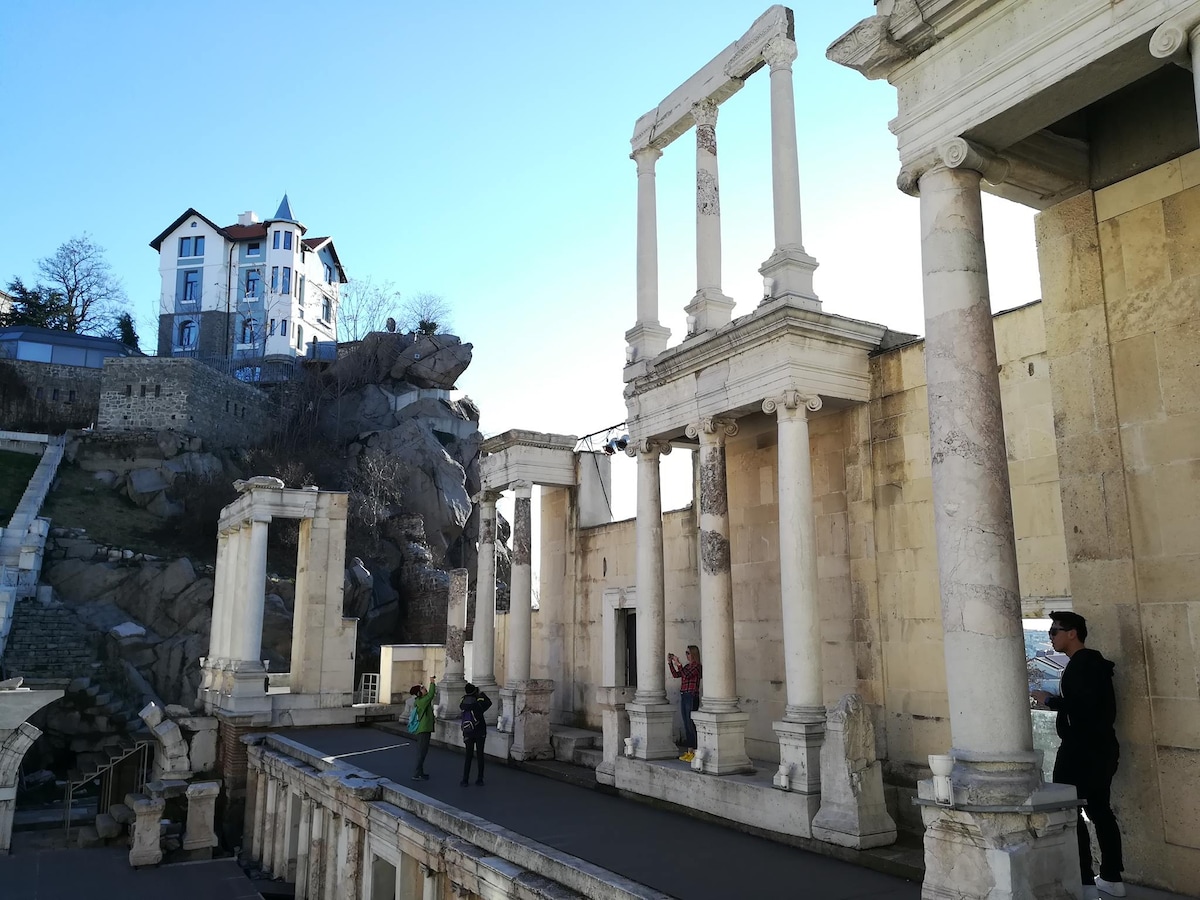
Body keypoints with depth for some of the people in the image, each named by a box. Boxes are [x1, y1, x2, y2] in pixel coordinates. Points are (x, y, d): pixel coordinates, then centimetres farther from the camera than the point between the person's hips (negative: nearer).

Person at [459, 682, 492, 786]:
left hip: (468, 734, 2)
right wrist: (481, 693, 7)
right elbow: (489, 702, 3)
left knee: (468, 756, 8)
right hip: (480, 734, -2)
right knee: (480, 756, 6)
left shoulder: (463, 705, -8)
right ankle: (480, 780, 9)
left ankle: (465, 780, 6)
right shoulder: (479, 705, -14)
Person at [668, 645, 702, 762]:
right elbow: (675, 675, 13)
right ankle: (688, 751, 17)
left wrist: (678, 664, -22)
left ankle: (694, 753, -4)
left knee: (691, 725, -8)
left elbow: (686, 675, -21)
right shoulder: (687, 666, 15)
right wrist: (670, 663, 8)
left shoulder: (697, 666, -9)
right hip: (683, 696, 9)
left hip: (692, 697, -9)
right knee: (686, 726, 11)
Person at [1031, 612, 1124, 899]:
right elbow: (1093, 704, 16)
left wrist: (1050, 700, -15)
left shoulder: (1082, 663, -16)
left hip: (1082, 750, -10)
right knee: (1099, 811, 15)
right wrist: (1056, 700, 12)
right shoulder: (1093, 662, 15)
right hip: (1099, 748, 10)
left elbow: (1084, 705, -26)